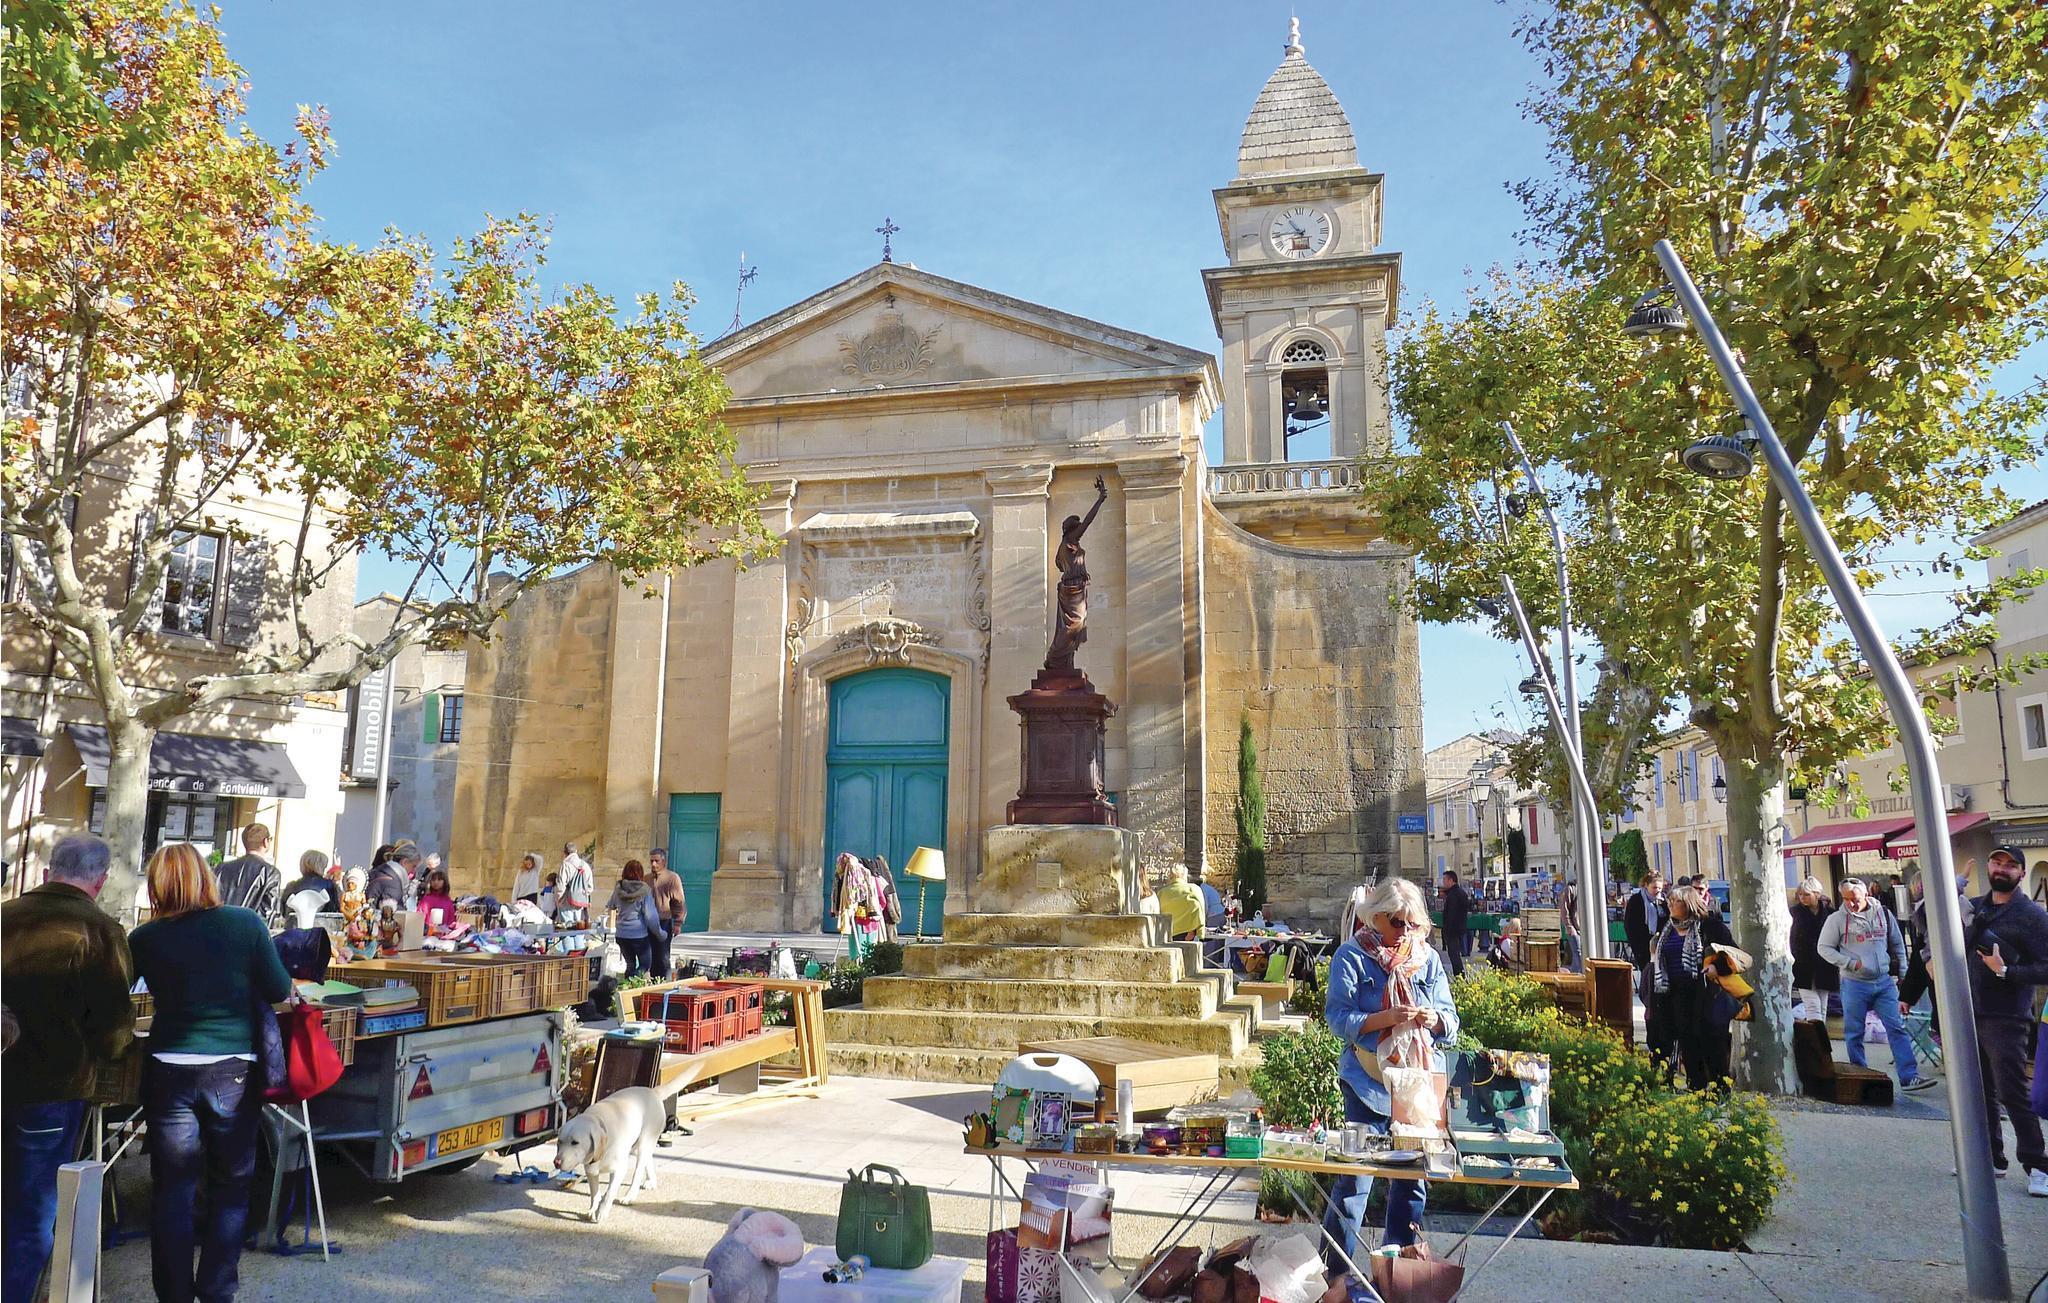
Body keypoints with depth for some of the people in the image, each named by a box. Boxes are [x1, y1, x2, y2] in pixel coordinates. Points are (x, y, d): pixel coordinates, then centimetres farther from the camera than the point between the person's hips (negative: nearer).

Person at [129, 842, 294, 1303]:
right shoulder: (245, 923, -6)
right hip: (235, 1070, 0)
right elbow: (278, 991, -4)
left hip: (170, 1071, 0)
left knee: (172, 1190, 11)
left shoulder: (145, 939, -4)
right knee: (231, 1189, 14)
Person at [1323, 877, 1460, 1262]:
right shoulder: (1352, 956, -4)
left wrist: (1434, 1019, -16)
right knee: (1356, 1176, -4)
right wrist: (1385, 1018, -25)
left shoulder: (1427, 958, 8)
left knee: (1413, 1176, 12)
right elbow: (1339, 1018, -11)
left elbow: (1451, 1022, 7)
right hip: (1370, 1082, -4)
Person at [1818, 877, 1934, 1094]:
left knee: (1897, 1029, -3)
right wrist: (1851, 963, -12)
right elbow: (1824, 948, -1)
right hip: (1854, 984, -2)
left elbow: (1898, 945, 16)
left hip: (1884, 981, 2)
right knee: (1854, 1033, 5)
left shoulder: (1883, 914, 4)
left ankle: (1909, 1077, -1)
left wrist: (1902, 973, 14)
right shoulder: (1837, 919, -6)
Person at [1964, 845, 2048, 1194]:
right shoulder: (1973, 908, 10)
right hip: (1968, 1014, 6)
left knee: (2012, 1094, -7)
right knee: (1981, 1092, 14)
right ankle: (1991, 1158, 25)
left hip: (2006, 1020, -6)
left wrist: (2005, 971, -22)